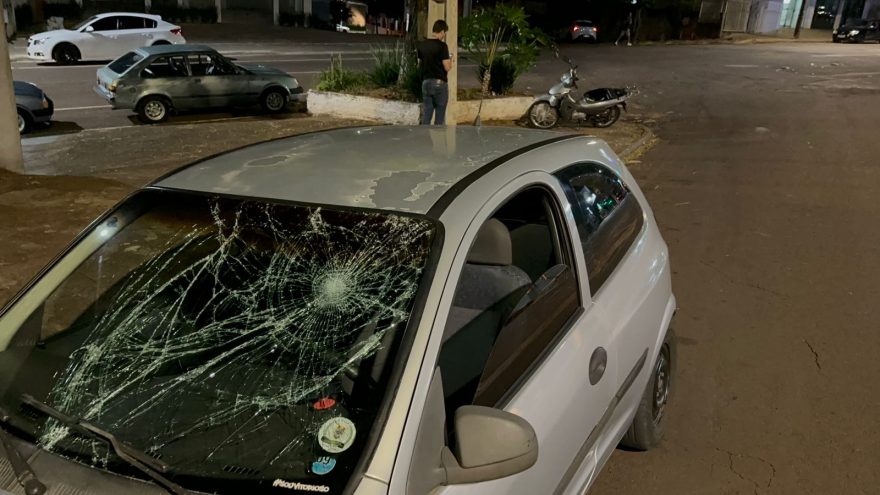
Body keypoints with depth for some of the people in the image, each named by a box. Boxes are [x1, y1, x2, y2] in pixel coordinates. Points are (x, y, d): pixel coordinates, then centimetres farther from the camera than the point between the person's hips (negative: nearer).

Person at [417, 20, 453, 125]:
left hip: (425, 83, 5)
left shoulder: (421, 45, 7)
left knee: (426, 115, 8)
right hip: (439, 83, -5)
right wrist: (450, 60, 7)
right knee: (440, 118, 2)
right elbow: (447, 67, -13)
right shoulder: (442, 45, -11)